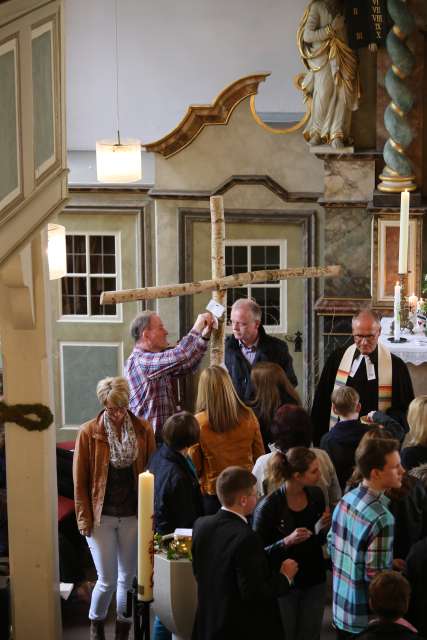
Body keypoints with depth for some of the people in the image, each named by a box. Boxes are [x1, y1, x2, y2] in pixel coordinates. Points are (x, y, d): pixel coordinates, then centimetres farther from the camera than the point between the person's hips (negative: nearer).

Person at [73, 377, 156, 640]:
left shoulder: (143, 430, 0)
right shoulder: (89, 432, -5)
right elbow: (80, 480, -1)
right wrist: (85, 518, -4)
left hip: (134, 516, 2)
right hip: (101, 516, -2)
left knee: (128, 578, 9)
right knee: (107, 580, 0)